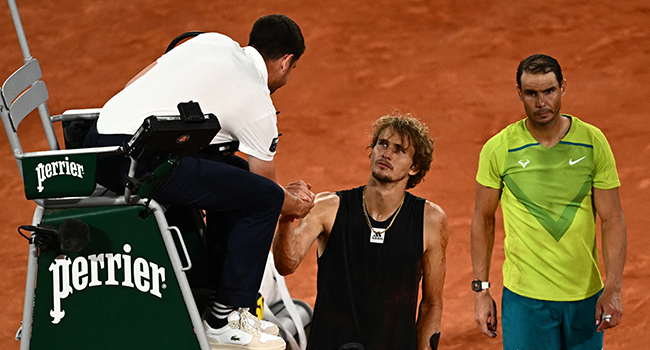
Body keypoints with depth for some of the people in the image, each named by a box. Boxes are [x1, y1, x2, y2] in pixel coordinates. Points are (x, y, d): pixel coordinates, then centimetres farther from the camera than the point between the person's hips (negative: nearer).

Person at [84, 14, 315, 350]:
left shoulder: (214, 42, 19)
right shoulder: (259, 107, 1)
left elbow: (133, 84, 23)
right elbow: (267, 186, 13)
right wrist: (295, 204, 36)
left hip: (97, 144, 9)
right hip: (139, 163, -9)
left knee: (235, 173, 23)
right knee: (266, 198, -3)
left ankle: (220, 294, 27)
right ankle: (223, 321, 3)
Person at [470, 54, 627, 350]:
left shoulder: (593, 142, -3)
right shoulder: (498, 149, -5)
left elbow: (612, 219, -1)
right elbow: (483, 219, 4)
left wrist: (613, 288, -9)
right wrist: (481, 290, 2)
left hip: (587, 296, 2)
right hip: (525, 297, -2)